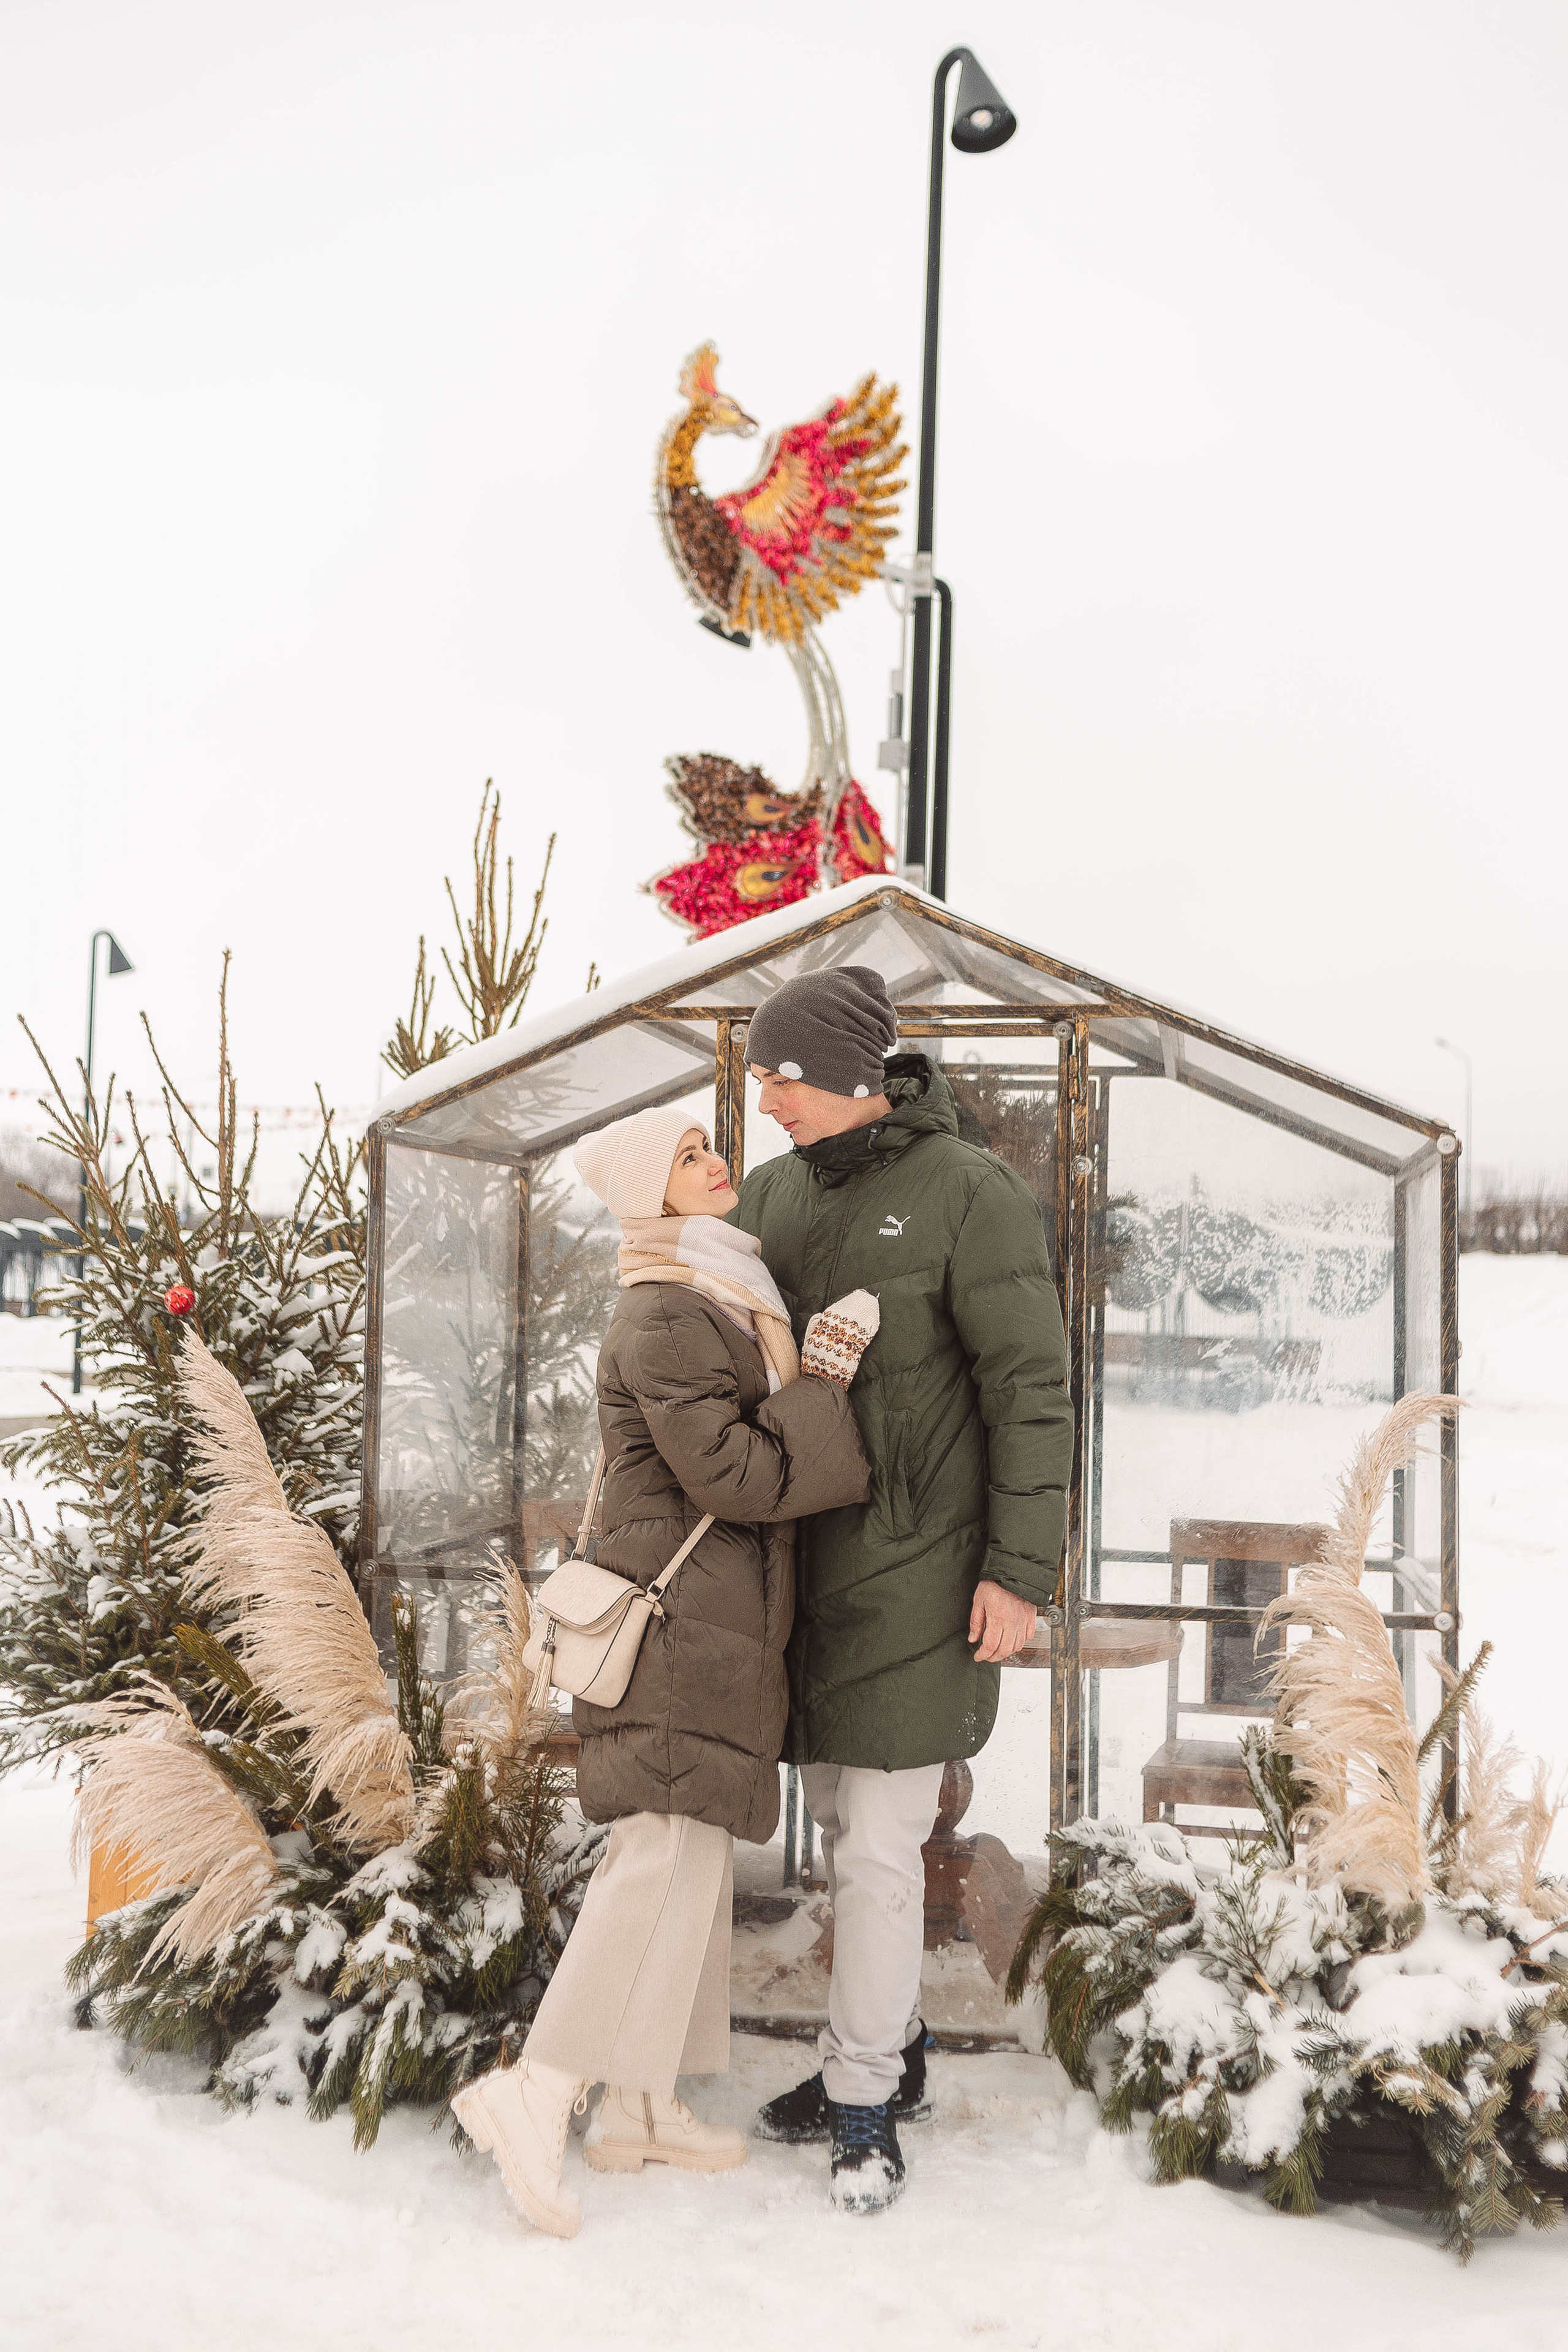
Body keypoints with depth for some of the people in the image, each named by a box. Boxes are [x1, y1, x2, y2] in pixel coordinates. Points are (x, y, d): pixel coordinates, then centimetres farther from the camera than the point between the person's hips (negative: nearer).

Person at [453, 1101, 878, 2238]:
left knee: (688, 1857, 13)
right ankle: (536, 2094, -1)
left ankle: (642, 2106, 24)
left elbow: (766, 1454, 22)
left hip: (721, 1623, 10)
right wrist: (827, 1375, -14)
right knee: (672, 1851, -10)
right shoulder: (664, 1317, -16)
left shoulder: (725, 1300, 15)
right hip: (681, 1619, -10)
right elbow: (738, 1476, -21)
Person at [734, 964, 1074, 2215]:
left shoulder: (970, 1193, -14)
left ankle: (863, 2098, 19)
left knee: (881, 1843, 0)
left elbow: (1033, 1388, -14)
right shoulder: (776, 1190, 5)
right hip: (808, 1557, 7)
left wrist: (1021, 1572, -16)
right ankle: (892, 2050, 35)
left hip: (919, 1568, -6)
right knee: (841, 1818, 16)